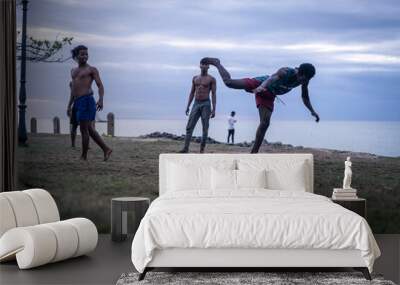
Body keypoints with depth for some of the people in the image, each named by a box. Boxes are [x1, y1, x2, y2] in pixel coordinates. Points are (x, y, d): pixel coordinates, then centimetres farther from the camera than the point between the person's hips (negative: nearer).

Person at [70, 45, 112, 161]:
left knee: (84, 130, -5)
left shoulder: (92, 69, 1)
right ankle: (106, 149, 13)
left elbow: (100, 85, -7)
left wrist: (101, 99, -23)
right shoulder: (73, 71, 21)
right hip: (77, 102, 8)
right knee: (89, 129, 8)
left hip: (86, 100, -7)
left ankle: (84, 156, 1)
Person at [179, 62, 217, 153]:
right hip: (196, 104, 4)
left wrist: (214, 109, -13)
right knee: (189, 127, -6)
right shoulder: (195, 78, 13)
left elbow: (214, 94, -5)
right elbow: (192, 93, 15)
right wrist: (188, 106, 8)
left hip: (206, 105, -4)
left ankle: (202, 150, 2)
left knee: (205, 129, -3)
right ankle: (185, 148, -9)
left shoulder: (212, 79, -1)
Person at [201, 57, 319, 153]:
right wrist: (262, 87, -73)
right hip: (259, 84, -5)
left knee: (265, 124, -7)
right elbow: (273, 77, -54)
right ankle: (216, 62, 18)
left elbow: (305, 97, 4)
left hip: (268, 96, 5)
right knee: (228, 82, -12)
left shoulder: (304, 80, -12)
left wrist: (312, 111, -5)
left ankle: (253, 154, -1)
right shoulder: (285, 72, -34)